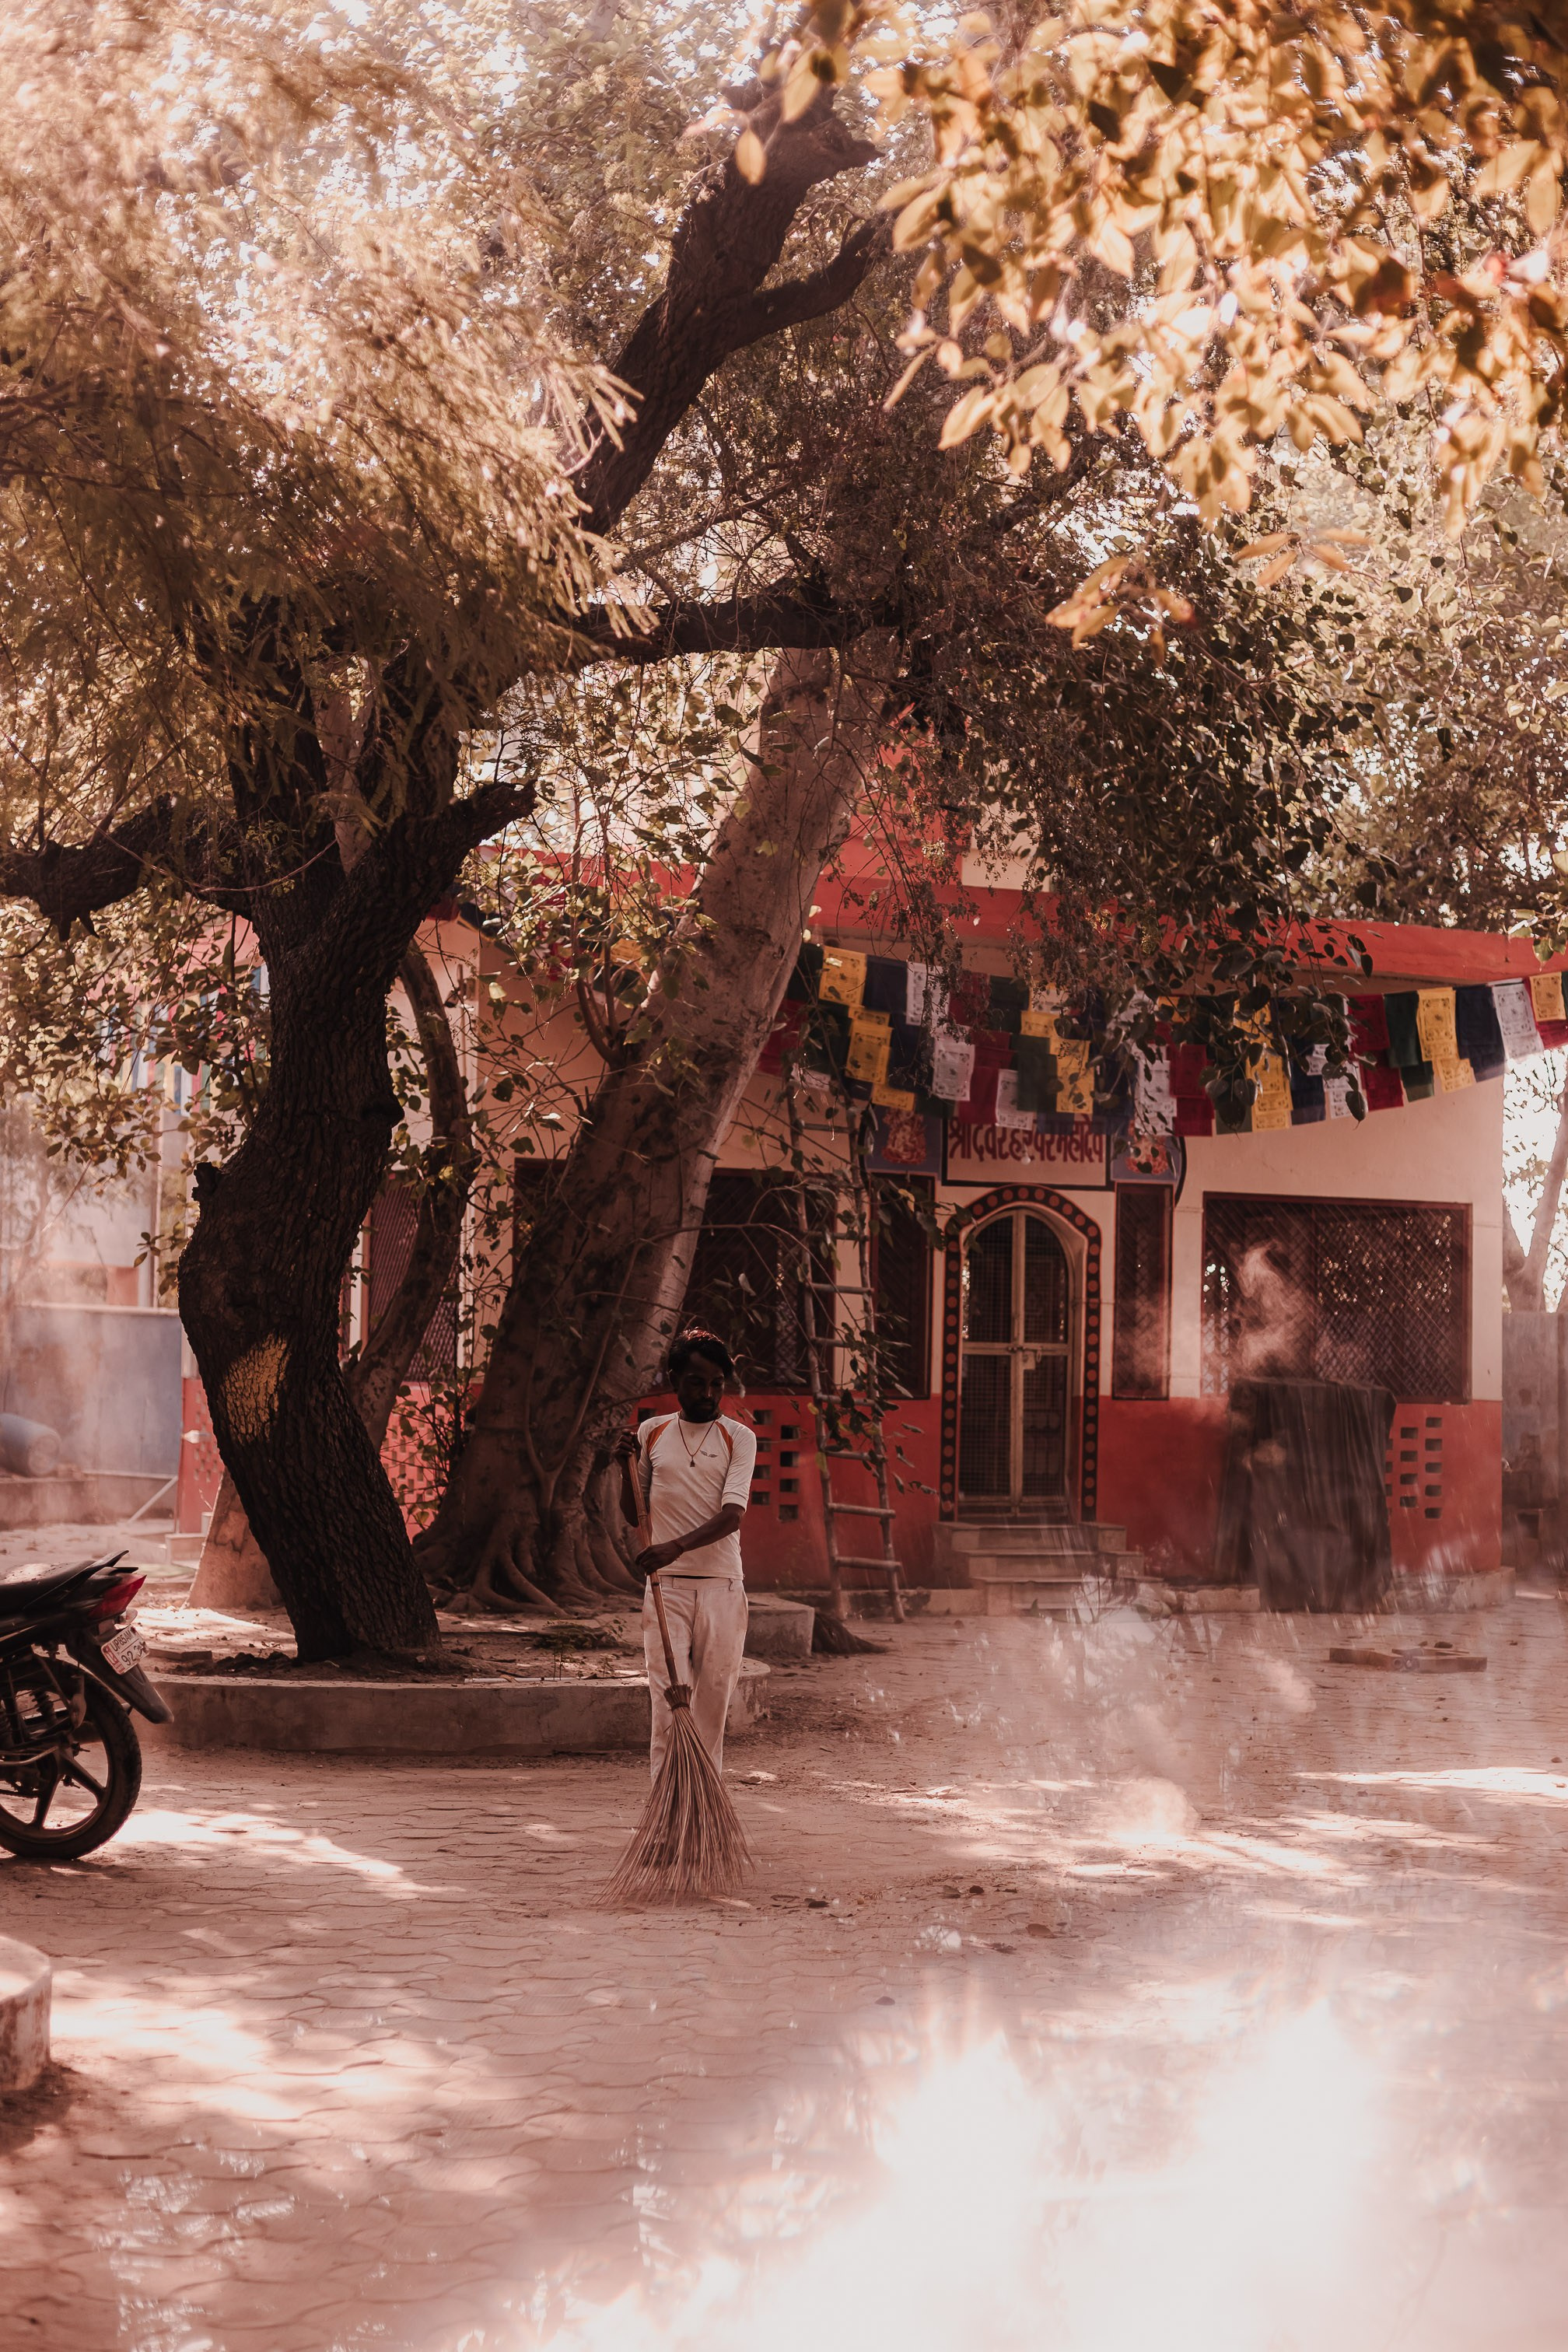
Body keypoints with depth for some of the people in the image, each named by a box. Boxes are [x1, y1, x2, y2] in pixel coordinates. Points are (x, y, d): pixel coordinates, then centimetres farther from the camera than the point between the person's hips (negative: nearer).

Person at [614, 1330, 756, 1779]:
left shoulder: (738, 1438, 1)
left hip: (721, 1587, -1)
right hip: (666, 1588, 1)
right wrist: (627, 1468, -3)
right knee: (668, 1701, -9)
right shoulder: (651, 1433, 9)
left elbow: (733, 1515, -12)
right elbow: (635, 1517, 14)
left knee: (713, 1702, 2)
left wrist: (677, 1546, -26)